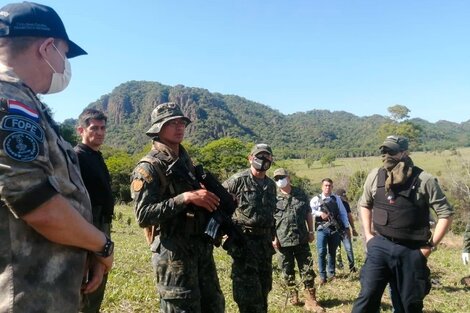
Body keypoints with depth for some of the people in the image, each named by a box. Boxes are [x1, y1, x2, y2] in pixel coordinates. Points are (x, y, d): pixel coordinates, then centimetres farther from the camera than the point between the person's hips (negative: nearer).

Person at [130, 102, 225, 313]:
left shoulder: (185, 160, 12)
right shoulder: (149, 167, -12)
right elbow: (144, 215, -21)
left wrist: (208, 199, 3)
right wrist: (186, 197, -26)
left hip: (202, 247, 8)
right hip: (173, 252, -8)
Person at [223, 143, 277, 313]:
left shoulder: (271, 185, 11)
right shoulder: (237, 180, -10)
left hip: (264, 241, 7)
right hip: (243, 240, -7)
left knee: (264, 286, 17)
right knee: (248, 288, -4)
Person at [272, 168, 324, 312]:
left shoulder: (300, 193, 5)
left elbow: (308, 214, 12)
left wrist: (311, 231, 7)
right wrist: (273, 237, -8)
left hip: (301, 239, 1)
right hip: (283, 240, -1)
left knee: (307, 269, 1)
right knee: (288, 271, 10)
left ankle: (311, 301, 8)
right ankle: (293, 296, 27)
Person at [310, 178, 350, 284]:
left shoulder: (336, 199, 10)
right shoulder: (316, 199, 2)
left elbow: (343, 213, 10)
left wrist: (346, 227, 6)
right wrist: (320, 213, -22)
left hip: (335, 229, 2)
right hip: (322, 229, -2)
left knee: (332, 252, 10)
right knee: (322, 252, -7)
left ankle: (332, 273, 24)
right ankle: (322, 276, 3)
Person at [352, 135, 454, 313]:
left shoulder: (424, 180, -9)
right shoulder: (375, 176, 1)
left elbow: (446, 213, -3)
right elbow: (364, 204, 17)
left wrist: (431, 245, -6)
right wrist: (368, 234, 8)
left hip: (411, 251, -1)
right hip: (379, 246, 2)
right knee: (367, 296, -2)